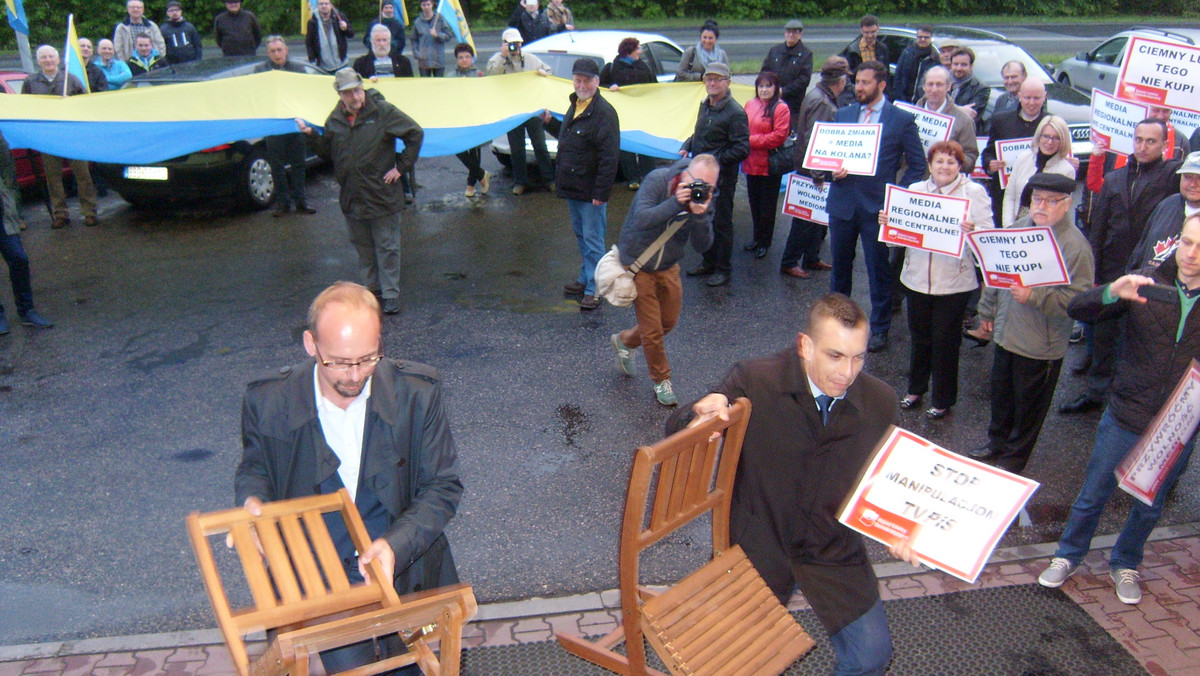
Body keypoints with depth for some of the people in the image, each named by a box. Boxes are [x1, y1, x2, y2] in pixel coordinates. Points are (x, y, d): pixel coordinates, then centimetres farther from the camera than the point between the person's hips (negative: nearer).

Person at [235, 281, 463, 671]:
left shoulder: (417, 392, -12)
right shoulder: (268, 401, -10)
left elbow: (443, 487, -5)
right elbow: (255, 468, 10)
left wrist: (395, 544, -21)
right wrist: (252, 502, -14)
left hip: (402, 562, 1)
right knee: (350, 665, -17)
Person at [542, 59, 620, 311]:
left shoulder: (603, 112, -18)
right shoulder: (575, 106, 11)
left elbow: (609, 157, -22)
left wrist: (601, 192, -24)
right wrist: (550, 122, 15)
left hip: (591, 191, -9)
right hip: (571, 187, 9)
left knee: (593, 240, -2)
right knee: (581, 236, 20)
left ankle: (594, 289, 6)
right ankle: (586, 279, 33)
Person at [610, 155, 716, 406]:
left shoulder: (704, 199, -11)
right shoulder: (657, 180, -23)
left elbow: (703, 245, -15)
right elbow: (641, 219, -34)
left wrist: (700, 216, -33)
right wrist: (675, 203, -42)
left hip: (668, 267, 5)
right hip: (637, 263, -5)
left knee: (669, 321, 17)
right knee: (653, 330, -1)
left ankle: (624, 340, 44)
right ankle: (661, 381, 22)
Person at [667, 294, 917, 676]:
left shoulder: (880, 402, -6)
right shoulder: (752, 382, -17)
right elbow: (676, 430, -11)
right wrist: (700, 418, -35)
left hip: (836, 553, 2)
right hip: (758, 544, -2)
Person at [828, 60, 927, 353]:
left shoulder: (902, 119, -3)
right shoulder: (843, 115, 9)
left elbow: (917, 165, 0)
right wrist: (833, 170, -6)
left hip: (877, 206, -4)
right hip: (842, 201, 4)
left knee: (879, 269, 5)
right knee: (840, 264, 14)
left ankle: (879, 329, 17)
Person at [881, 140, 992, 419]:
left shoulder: (974, 192, -3)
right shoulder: (915, 190, 8)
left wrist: (973, 232, -31)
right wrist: (887, 223, -10)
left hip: (953, 280, -3)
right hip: (917, 277, 3)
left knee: (945, 340, 5)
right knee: (919, 336, 16)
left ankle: (943, 400, 21)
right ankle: (915, 389, 35)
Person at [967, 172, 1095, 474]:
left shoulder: (1075, 245, -20)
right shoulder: (1020, 227, 0)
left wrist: (1033, 296, -31)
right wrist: (987, 309, 19)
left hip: (1041, 344, -6)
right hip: (1007, 332, 6)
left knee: (1029, 405, 12)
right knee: (1000, 394, 23)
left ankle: (1014, 457, 31)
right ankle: (997, 442, 45)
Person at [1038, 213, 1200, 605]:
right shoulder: (1147, 283, -10)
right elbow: (1077, 309, -14)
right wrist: (1111, 293, -34)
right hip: (1125, 418, -1)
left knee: (1149, 506, 19)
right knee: (1093, 496, 11)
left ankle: (1125, 565, 42)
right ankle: (1068, 556, 34)